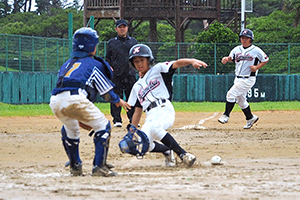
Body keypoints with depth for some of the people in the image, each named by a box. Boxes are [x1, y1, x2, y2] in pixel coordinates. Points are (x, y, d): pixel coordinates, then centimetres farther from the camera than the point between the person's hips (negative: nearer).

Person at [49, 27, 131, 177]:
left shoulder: (67, 64, 33)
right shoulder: (95, 64, 17)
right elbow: (107, 92, 16)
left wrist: (79, 120, 38)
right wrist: (119, 101, 37)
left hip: (55, 102, 6)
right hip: (75, 99, -6)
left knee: (70, 128, 34)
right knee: (103, 126, 10)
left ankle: (75, 166, 31)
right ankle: (99, 167, 2)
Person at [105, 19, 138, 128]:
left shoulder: (133, 41, 14)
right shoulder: (111, 42, 11)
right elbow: (107, 58, 16)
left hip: (130, 74, 1)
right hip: (115, 75, -1)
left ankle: (133, 119, 6)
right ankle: (117, 120, 3)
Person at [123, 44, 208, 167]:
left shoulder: (157, 69, 12)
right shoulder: (137, 86, 27)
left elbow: (177, 64, -5)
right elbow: (137, 110, 28)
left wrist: (192, 61, -25)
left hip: (165, 109, -5)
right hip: (150, 116, 5)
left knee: (154, 127, -38)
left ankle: (183, 154, -33)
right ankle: (167, 151, 11)